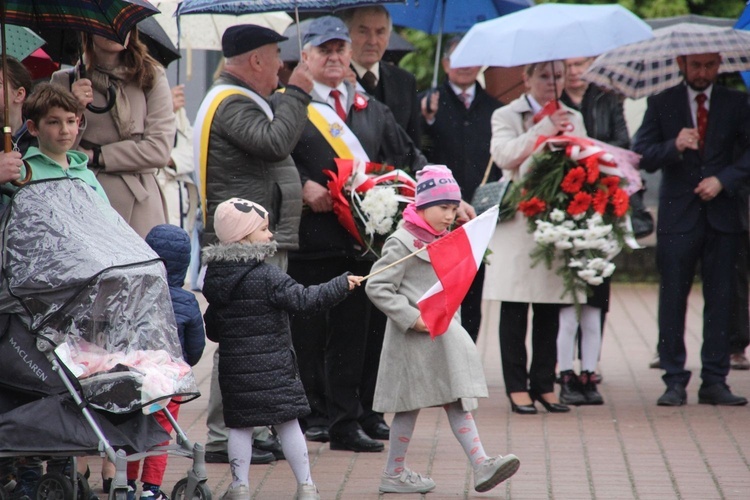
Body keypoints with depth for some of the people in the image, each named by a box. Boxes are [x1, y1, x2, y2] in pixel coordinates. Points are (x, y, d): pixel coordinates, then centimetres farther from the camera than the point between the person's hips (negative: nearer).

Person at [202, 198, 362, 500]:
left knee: (239, 425, 9)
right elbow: (303, 300, -19)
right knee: (288, 423, 2)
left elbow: (212, 328, 12)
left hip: (233, 367, 5)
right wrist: (341, 285, -14)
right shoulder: (267, 276, -14)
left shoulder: (214, 278, 6)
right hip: (273, 367, -5)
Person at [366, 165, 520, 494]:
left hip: (443, 336, 8)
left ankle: (481, 466, -1)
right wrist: (411, 317, -21)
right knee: (410, 405, 1)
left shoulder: (443, 242, 13)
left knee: (458, 400, 2)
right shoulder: (401, 243, -13)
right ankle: (393, 474, 12)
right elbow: (377, 287, -17)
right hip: (414, 338, -8)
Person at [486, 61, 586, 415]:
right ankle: (517, 387, 3)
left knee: (550, 310, 5)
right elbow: (504, 154, -13)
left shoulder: (573, 119, 17)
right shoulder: (507, 116, 4)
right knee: (515, 310, -2)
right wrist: (545, 128, -16)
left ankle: (544, 384, 13)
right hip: (518, 222, -3)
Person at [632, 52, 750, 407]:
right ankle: (675, 382, 3)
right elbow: (641, 154, 0)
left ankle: (715, 381, 6)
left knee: (719, 299, 2)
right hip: (678, 215, -1)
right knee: (672, 300, -2)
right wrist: (673, 147, -18)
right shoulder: (662, 104, 7)